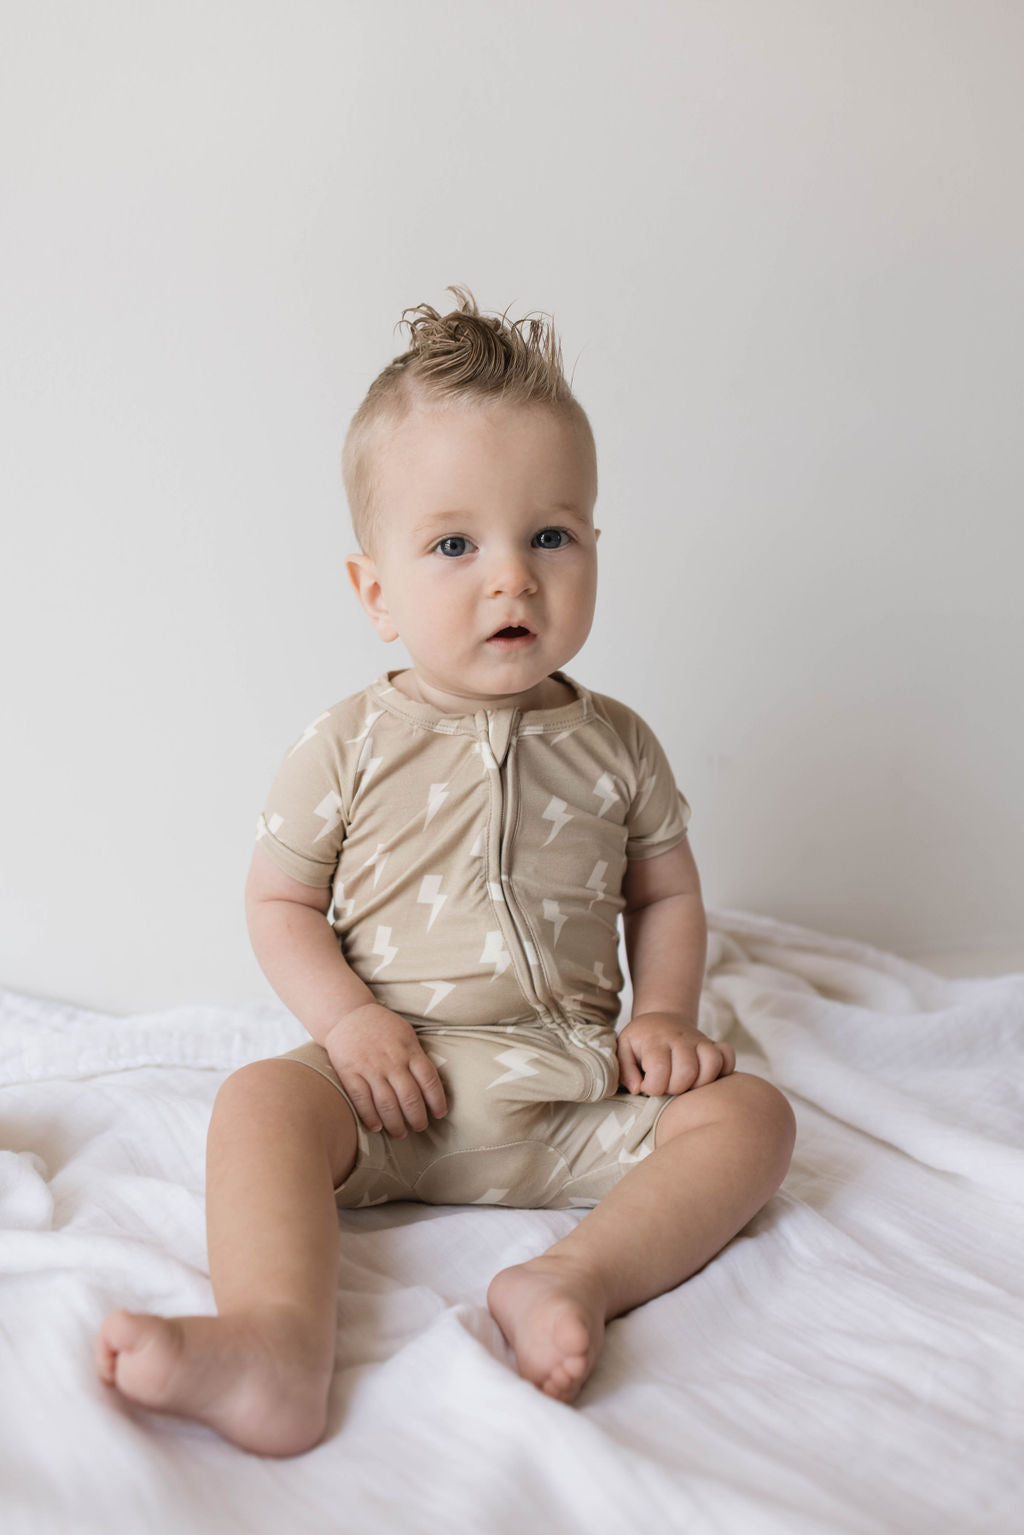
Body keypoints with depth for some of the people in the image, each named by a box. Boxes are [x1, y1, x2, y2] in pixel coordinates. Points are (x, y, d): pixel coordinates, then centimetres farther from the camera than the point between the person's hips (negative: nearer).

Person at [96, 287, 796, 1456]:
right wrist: (348, 1020, -13)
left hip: (572, 1090, 2)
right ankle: (276, 1342, -46)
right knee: (262, 1102, -28)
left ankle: (582, 1274, -35)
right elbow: (278, 902, 3)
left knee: (747, 1112, -17)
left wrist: (664, 1013, -4)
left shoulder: (614, 745, 5)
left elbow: (665, 895, 14)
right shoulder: (351, 745, 0)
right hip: (394, 1081, -2)